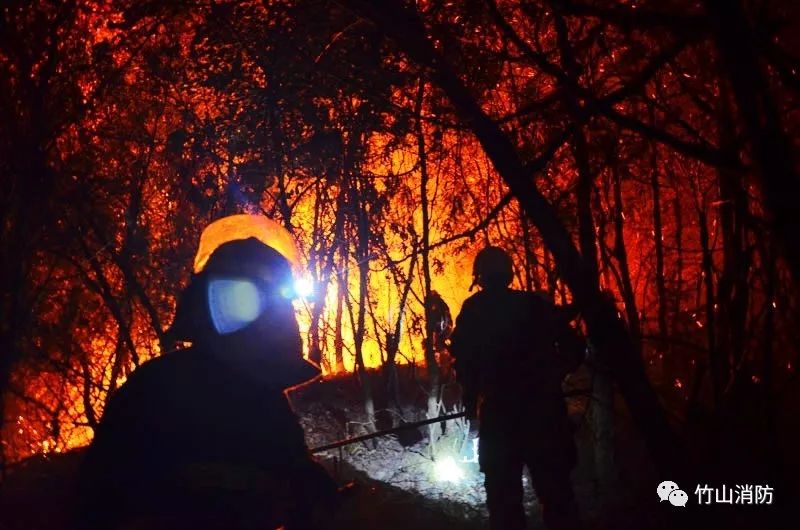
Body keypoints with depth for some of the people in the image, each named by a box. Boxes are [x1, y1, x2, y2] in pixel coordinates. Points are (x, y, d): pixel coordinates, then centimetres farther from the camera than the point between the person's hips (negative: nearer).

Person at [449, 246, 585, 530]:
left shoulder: (474, 312, 1)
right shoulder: (536, 304, 5)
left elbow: (463, 359, -5)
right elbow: (574, 347, 5)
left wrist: (470, 399, 8)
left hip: (500, 413, -1)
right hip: (543, 409, 1)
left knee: (504, 494, 7)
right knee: (555, 490, 11)